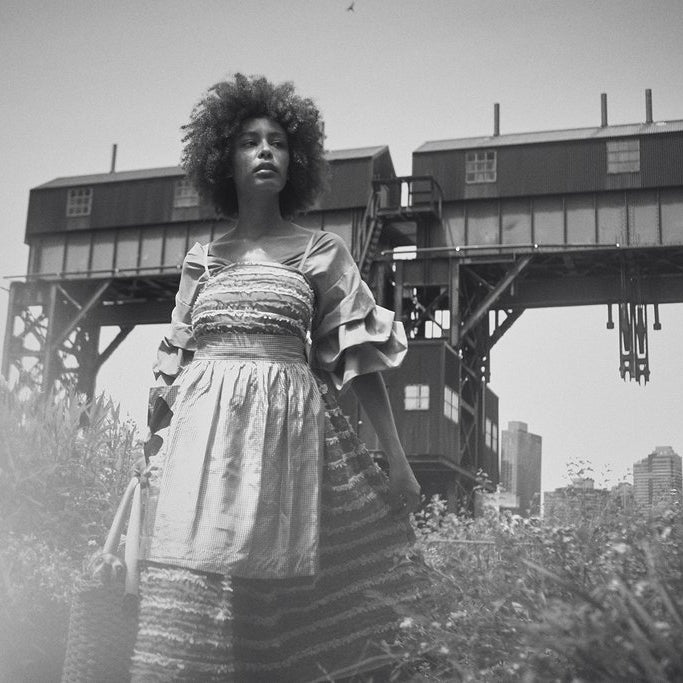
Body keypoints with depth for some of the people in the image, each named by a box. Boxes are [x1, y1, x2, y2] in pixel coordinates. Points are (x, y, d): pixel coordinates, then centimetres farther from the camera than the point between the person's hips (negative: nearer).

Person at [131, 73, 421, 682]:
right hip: (203, 431, 2)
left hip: (287, 429, -2)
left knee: (276, 597, -4)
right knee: (191, 593, -7)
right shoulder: (201, 258, 16)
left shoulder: (321, 250, 9)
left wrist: (397, 459, -1)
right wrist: (159, 450, 13)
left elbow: (357, 357, 5)